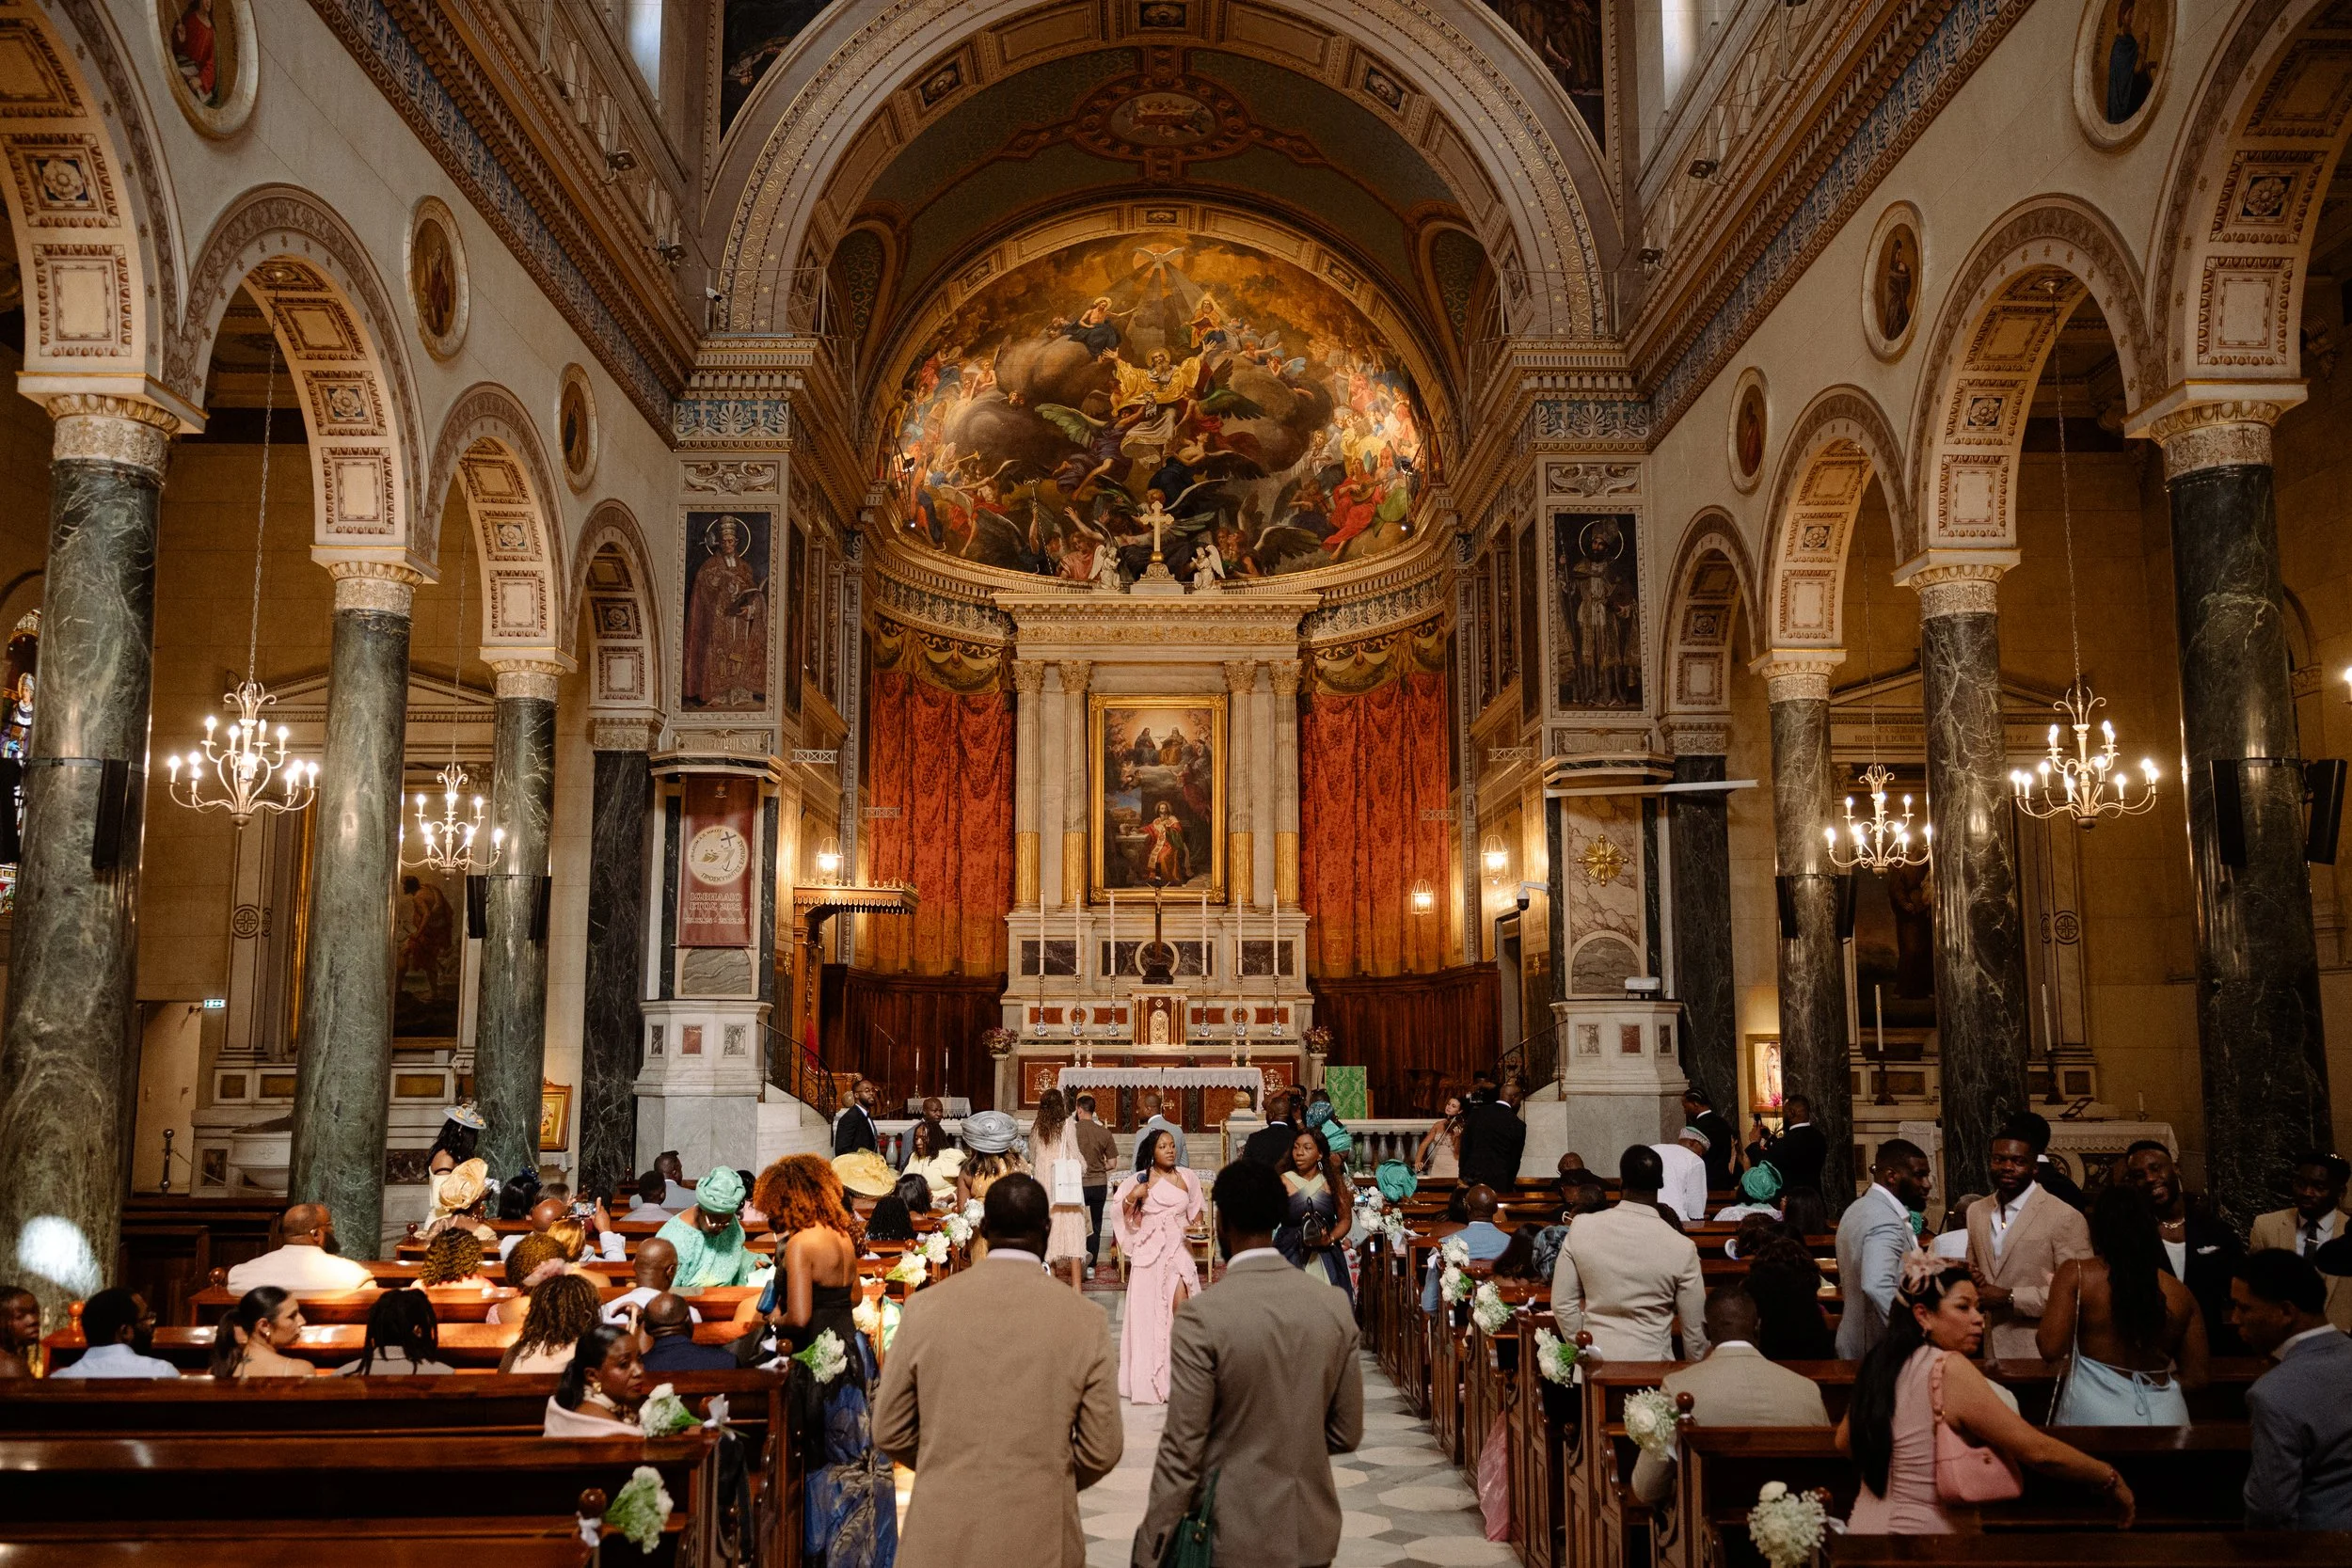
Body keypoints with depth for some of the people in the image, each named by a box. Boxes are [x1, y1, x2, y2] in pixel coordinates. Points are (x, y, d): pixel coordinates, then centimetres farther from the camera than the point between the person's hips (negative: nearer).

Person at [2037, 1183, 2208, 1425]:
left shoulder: (2076, 1274, -6)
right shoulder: (2179, 1293, 3)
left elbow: (2050, 1349, -12)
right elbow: (2195, 1377, 7)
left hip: (2094, 1414, -3)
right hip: (2164, 1417, 3)